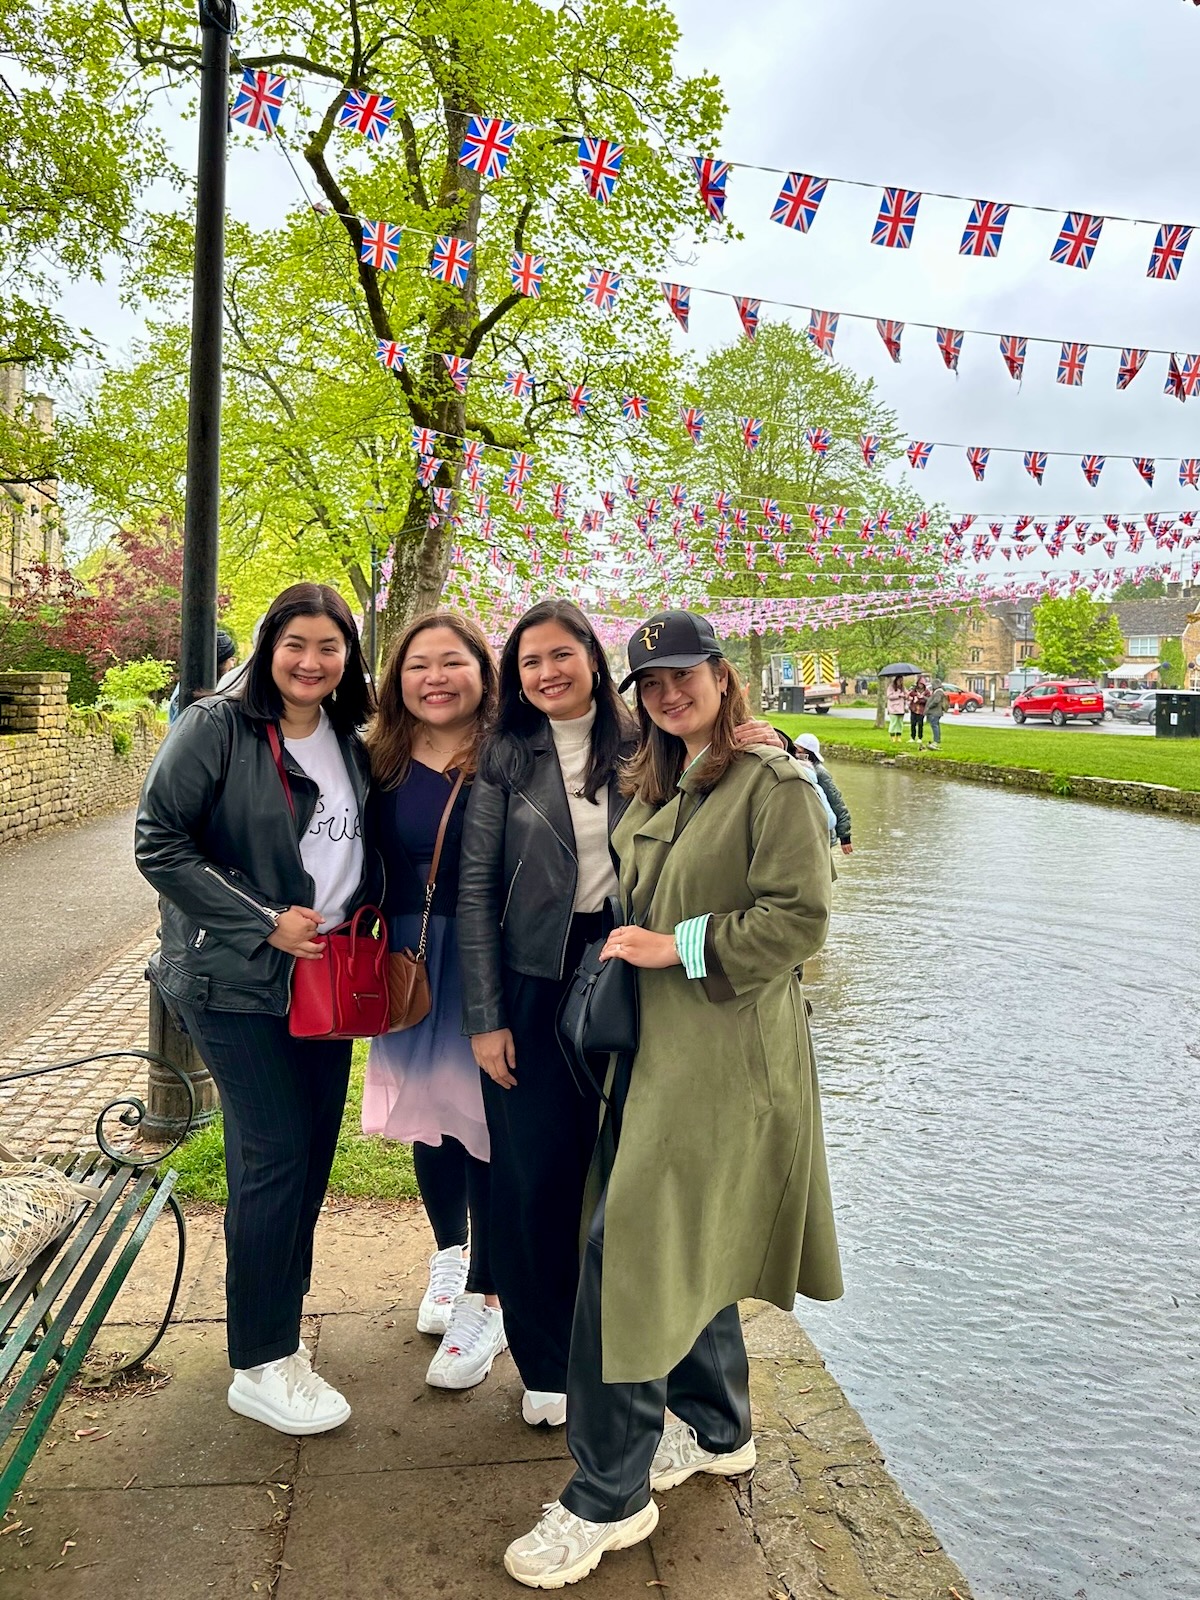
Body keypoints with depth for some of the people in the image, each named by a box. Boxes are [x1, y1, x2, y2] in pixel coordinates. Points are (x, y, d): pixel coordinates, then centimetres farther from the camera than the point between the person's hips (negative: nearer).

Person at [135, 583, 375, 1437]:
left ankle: (278, 1317, 32)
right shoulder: (217, 727, -10)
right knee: (276, 1157, -5)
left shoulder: (353, 747, 8)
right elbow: (159, 843, -13)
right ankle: (261, 1363, 12)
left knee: (311, 1153, 12)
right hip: (237, 981, -6)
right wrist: (263, 923, -17)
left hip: (325, 981, 6)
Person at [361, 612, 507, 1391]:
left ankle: (486, 1298, 21)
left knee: (490, 1121, 2)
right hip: (412, 962, 4)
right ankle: (450, 1254, 42)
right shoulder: (381, 763, 2)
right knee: (427, 1111, 17)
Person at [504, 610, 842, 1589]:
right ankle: (716, 1431, 38)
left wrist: (678, 946, -18)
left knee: (628, 1251, -8)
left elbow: (799, 917, -19)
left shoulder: (773, 785, -12)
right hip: (657, 1043, 9)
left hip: (723, 1057, -8)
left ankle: (609, 1496, 7)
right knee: (684, 1244, 18)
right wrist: (634, 944, 10)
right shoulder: (659, 794, 13)